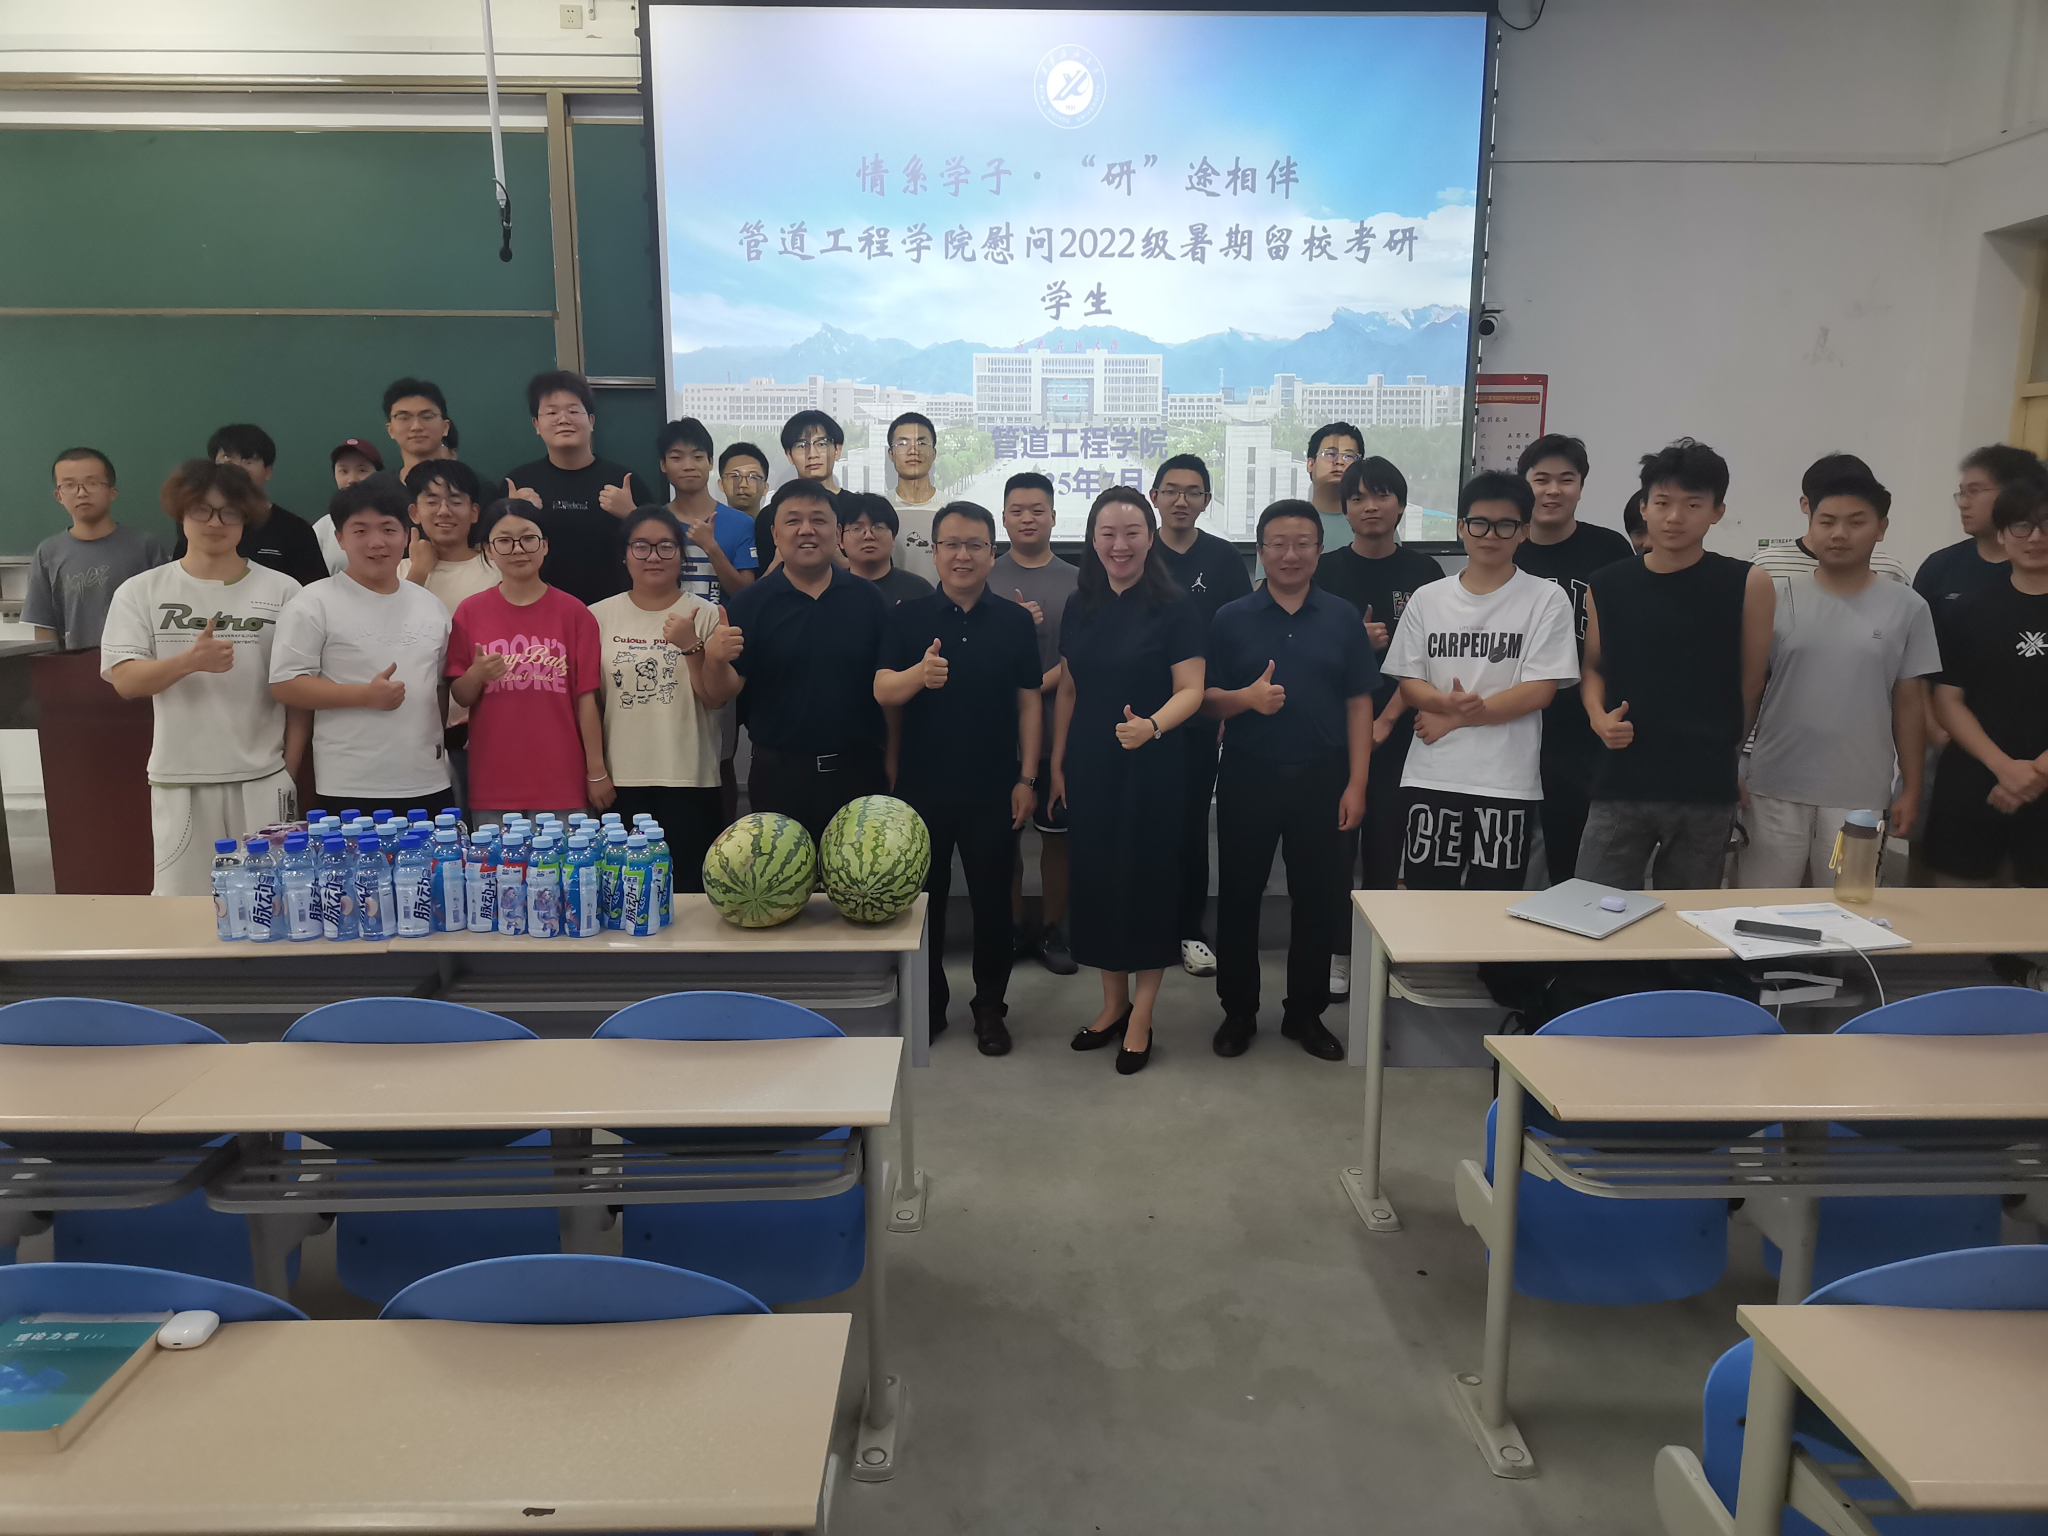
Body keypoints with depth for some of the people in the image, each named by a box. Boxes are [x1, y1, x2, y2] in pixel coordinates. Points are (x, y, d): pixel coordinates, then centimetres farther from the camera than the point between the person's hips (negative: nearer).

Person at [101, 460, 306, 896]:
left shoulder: (281, 591, 3)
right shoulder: (141, 591, 5)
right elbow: (124, 680, -4)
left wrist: (290, 770, 0)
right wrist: (190, 660, -23)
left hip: (262, 779, -1)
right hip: (179, 780, 1)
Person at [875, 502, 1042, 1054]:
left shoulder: (1014, 620, 2)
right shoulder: (907, 617, 0)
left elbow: (1029, 700, 3)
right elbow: (883, 692, -11)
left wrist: (1026, 778, -2)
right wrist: (919, 674, -33)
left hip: (993, 791, 0)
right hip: (922, 787, 0)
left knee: (992, 900, 7)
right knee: (923, 899, 10)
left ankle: (990, 1006, 24)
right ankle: (928, 1004, 26)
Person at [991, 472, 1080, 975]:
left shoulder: (1077, 581, 5)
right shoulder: (984, 578, 5)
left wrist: (1038, 685, -15)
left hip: (1059, 728, 0)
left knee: (1057, 833, 6)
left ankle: (1053, 930, 19)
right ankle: (1014, 929, 20)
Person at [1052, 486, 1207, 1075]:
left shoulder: (1174, 607, -8)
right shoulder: (1079, 607, 6)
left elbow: (1190, 690, -12)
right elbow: (1067, 691, 11)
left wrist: (1152, 726, -31)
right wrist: (1057, 764, 9)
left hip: (1151, 767, -4)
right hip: (1089, 766, 5)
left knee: (1148, 880, 2)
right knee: (1094, 878, 9)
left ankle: (1140, 1016, 16)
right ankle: (1112, 1003, 27)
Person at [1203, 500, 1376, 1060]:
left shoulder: (1343, 618, 4)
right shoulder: (1231, 619, 2)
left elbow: (1359, 704, 3)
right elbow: (1206, 699, 1)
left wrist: (1356, 784, -3)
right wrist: (1247, 698, -20)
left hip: (1320, 777, 1)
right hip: (1248, 777, 0)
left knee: (1317, 898, 8)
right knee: (1238, 896, 6)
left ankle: (1306, 1013, 23)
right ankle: (1238, 1010, 22)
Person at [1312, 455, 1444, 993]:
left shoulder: (1423, 572, 2)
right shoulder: (1326, 572, 4)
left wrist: (1386, 721, -9)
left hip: (1399, 732, 0)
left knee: (1387, 844, 3)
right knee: (1336, 842, 0)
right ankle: (1337, 953, 10)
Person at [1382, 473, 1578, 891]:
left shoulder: (1547, 599, -1)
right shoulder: (1427, 599, 8)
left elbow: (1540, 691, -7)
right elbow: (1409, 683, 5)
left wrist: (1455, 719, -10)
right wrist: (1448, 701, -17)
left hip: (1508, 783, -2)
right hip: (1429, 778, 2)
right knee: (1423, 896, 7)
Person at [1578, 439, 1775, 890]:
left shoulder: (1747, 585, -4)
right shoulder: (1606, 586, 3)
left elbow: (1751, 685, 3)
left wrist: (1715, 752, 11)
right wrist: (1599, 717, -5)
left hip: (1707, 790, -1)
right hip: (1619, 785, 1)